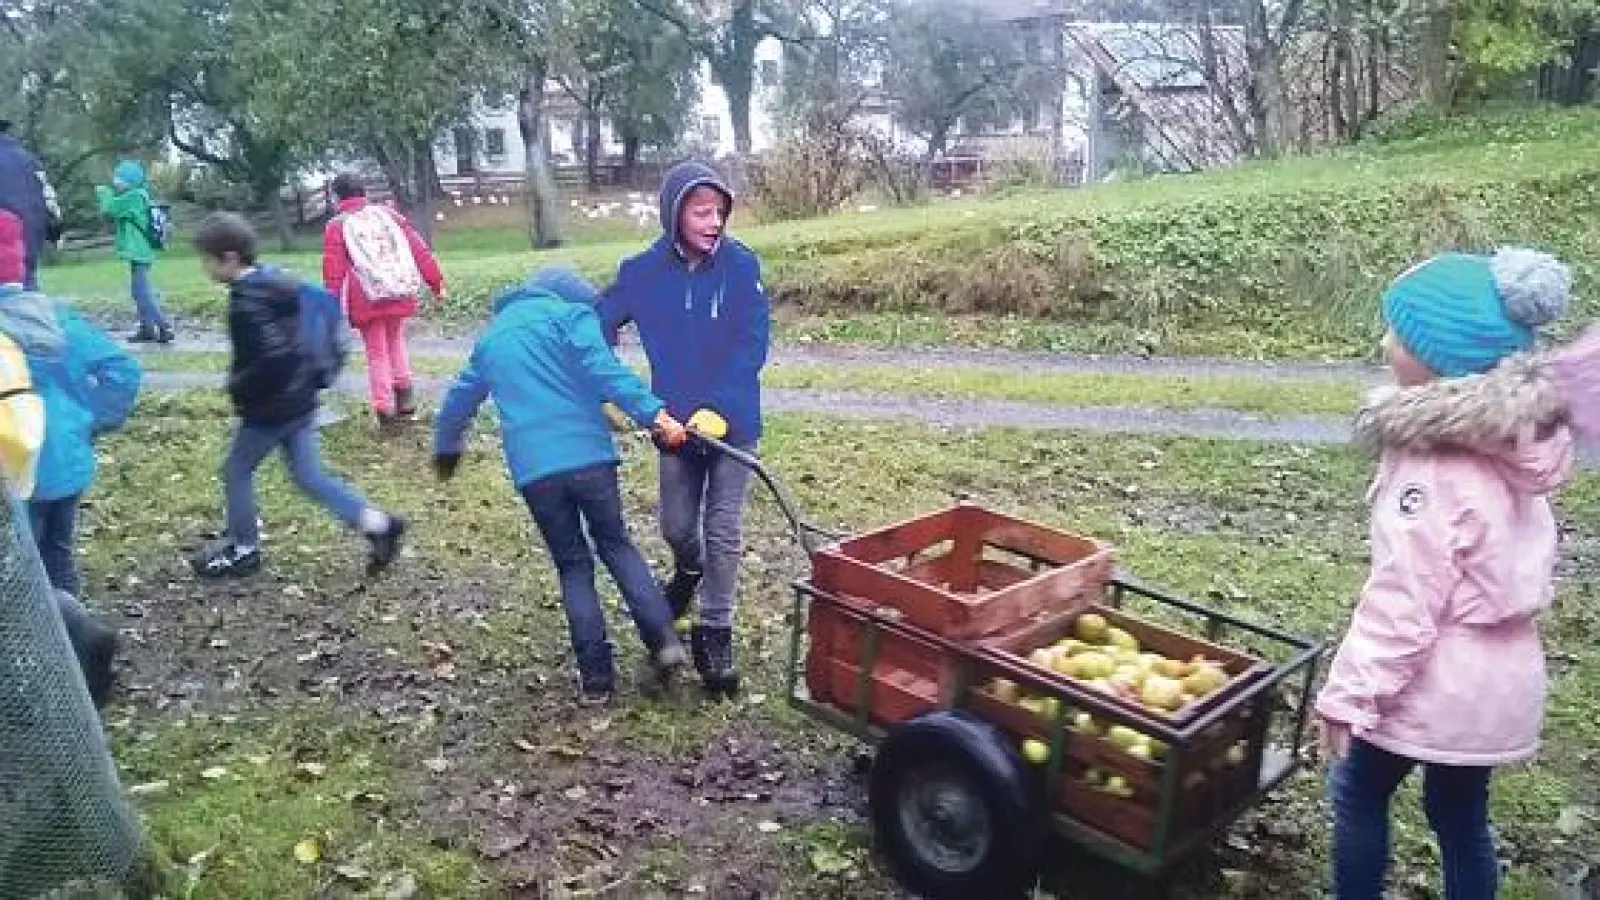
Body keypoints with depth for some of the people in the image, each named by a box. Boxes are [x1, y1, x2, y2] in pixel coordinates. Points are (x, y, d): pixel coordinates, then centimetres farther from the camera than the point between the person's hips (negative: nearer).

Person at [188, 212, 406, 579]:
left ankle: (244, 549, 24)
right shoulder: (275, 283, 8)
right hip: (299, 400, 9)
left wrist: (240, 387, -17)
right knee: (309, 475, 12)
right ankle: (377, 524, 5)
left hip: (271, 409, -9)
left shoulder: (247, 303, -21)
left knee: (237, 471, 10)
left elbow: (273, 357, -30)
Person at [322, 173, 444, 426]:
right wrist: (436, 281, 9)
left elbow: (334, 269, -5)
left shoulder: (336, 226, 2)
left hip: (367, 298, -3)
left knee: (377, 353, 9)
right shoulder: (387, 213, 12)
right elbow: (418, 248, 7)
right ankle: (405, 395, 13)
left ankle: (385, 408, 6)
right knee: (395, 341, 25)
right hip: (400, 291, 3)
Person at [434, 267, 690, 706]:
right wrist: (655, 414, -20)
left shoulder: (491, 336, 24)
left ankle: (596, 676, 12)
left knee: (573, 565, 15)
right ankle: (664, 639, 4)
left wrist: (446, 448, 54)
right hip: (587, 454, -3)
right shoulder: (569, 314, 7)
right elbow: (604, 370, -12)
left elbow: (461, 397, 37)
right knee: (615, 543, 17)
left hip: (531, 468, 3)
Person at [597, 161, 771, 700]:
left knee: (723, 533, 0)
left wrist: (717, 407, -22)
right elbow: (600, 326, 6)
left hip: (734, 422, -2)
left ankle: (715, 636, 14)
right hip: (676, 423, 2)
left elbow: (753, 345, -14)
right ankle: (690, 571, 47)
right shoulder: (643, 272, -7)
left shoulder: (741, 265, -12)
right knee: (677, 526, 12)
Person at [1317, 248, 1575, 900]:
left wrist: (1349, 693, -16)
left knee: (1358, 794, 14)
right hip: (1498, 677, 8)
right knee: (1460, 813, 21)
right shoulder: (1511, 440, 1)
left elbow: (1403, 600, -24)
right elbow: (1512, 563, 10)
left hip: (1434, 682, -7)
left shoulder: (1438, 466, -25)